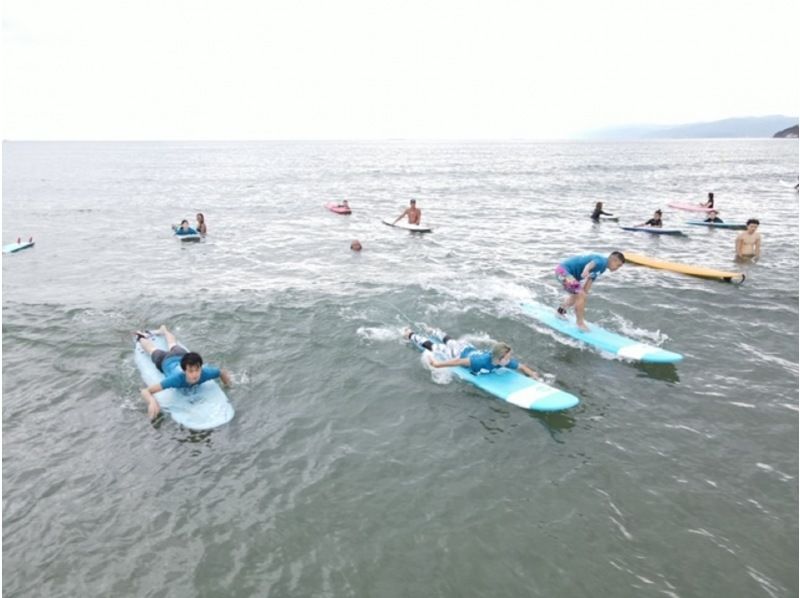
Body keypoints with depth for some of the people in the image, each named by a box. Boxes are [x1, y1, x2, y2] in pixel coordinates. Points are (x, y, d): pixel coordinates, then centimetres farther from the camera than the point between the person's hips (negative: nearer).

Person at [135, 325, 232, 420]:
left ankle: (163, 330, 68)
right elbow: (145, 391, -55)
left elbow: (224, 372, -24)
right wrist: (152, 401, -74)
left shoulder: (205, 373, -45)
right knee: (153, 350, 33)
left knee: (174, 347, 39)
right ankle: (141, 337, 63)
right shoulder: (176, 378, -52)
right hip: (165, 360, -3)